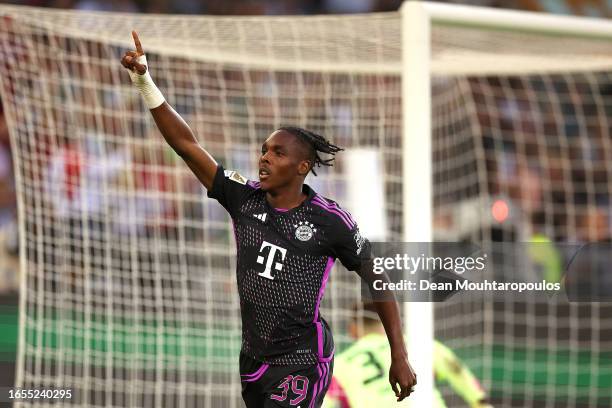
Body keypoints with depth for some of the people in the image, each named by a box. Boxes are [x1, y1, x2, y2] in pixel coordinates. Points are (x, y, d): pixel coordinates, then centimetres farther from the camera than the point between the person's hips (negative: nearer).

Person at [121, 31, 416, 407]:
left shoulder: (330, 220, -10)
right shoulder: (244, 199, 1)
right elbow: (186, 144, -2)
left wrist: (399, 357, -1)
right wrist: (145, 83, -11)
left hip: (302, 363, -6)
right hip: (254, 359, 6)